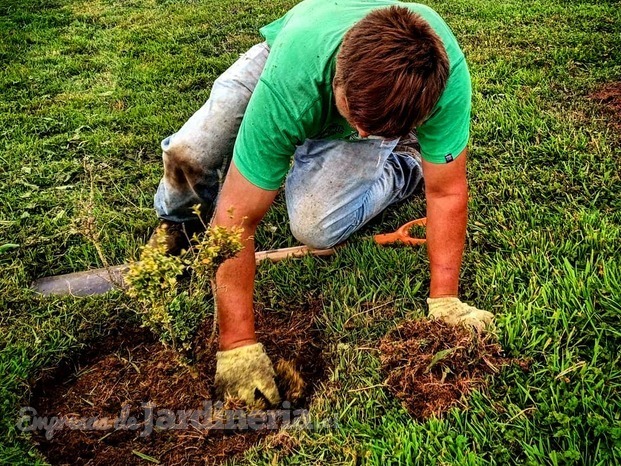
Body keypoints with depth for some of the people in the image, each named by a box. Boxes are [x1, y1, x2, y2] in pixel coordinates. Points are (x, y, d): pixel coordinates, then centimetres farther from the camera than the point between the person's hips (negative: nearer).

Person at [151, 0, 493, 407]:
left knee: (314, 226, -25)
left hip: (389, 107, 1)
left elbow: (447, 192, -28)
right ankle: (178, 221, 12)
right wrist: (238, 345, -39)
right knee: (188, 152, -25)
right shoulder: (289, 83, -45)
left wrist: (444, 301, -30)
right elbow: (237, 219, -40)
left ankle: (404, 169, 7)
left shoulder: (445, 73, -42)